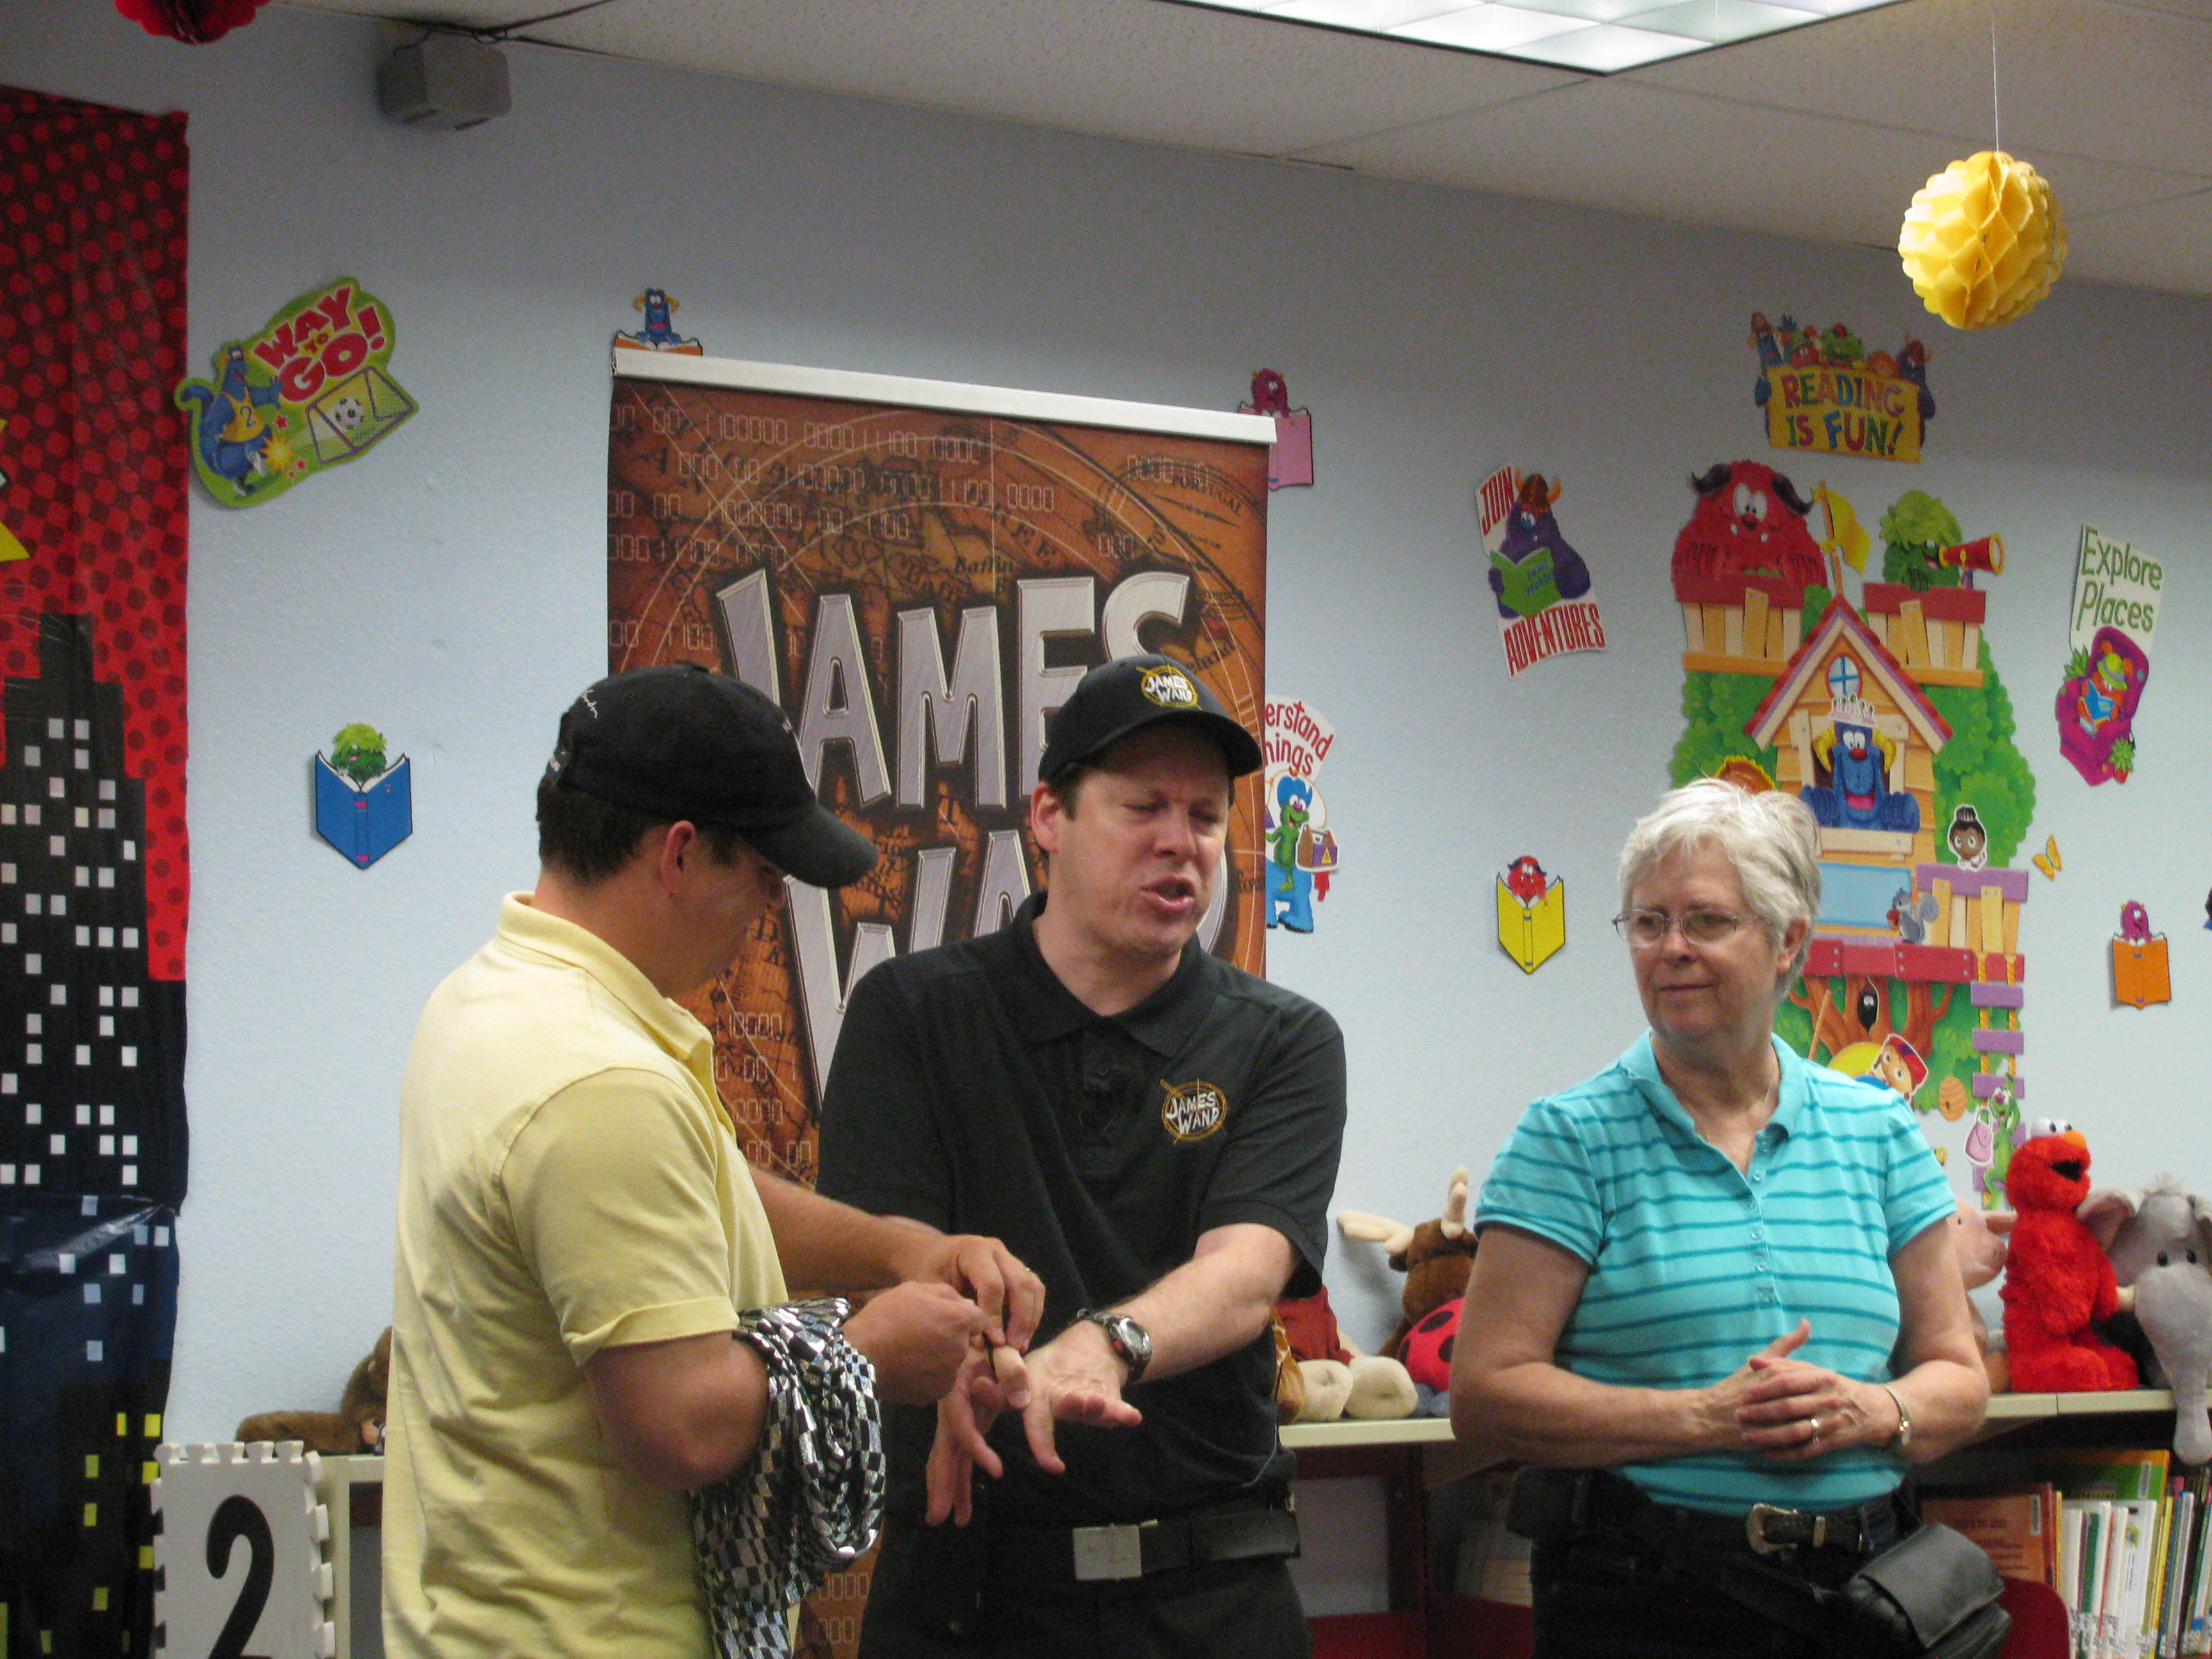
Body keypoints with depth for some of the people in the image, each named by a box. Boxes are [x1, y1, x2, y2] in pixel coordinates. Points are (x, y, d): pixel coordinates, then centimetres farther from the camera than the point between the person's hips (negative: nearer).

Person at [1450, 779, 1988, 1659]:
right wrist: (1708, 1419, -17)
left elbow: (1959, 1378, 11)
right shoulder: (1573, 1139, -3)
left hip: (1849, 1587, 3)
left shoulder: (1878, 1131, 8)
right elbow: (1485, 1396, -10)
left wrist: (1872, 1412, -11)